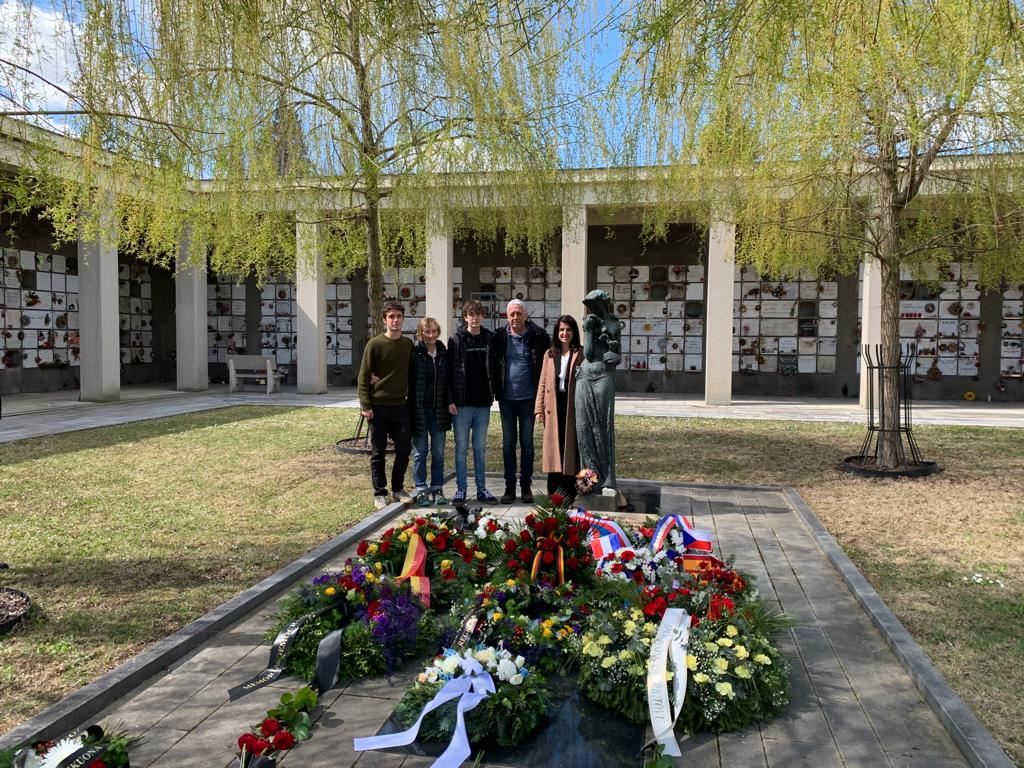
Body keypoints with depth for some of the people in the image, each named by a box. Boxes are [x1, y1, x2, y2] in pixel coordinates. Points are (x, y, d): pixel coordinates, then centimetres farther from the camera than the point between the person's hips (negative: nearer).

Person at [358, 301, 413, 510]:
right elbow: (363, 376, -6)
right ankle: (380, 493, 16)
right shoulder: (375, 344, -6)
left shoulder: (408, 344, 7)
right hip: (379, 407, -4)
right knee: (378, 453, 5)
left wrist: (411, 398, 4)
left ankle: (398, 488, 24)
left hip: (401, 406, 4)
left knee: (404, 450, 7)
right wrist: (365, 406, -10)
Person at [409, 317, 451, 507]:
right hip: (419, 409, -3)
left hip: (438, 410, 3)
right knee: (420, 452, 4)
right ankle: (421, 490, 13)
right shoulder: (414, 352, -5)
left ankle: (437, 489, 17)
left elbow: (447, 381, 11)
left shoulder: (444, 354, 7)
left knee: (439, 452, 7)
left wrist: (449, 402, 4)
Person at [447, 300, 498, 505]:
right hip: (462, 403, -2)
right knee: (461, 448, 4)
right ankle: (461, 489, 13)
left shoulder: (490, 339, 5)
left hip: (483, 403, 2)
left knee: (480, 448, 10)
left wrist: (493, 394, 1)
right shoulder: (456, 340, -1)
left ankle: (481, 489, 18)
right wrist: (450, 400, -9)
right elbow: (449, 371, -3)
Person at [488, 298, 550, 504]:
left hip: (528, 398, -1)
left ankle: (526, 486, 17)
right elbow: (492, 365, 7)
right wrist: (496, 389, 1)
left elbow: (547, 362, 3)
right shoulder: (499, 337, 0)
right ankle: (509, 487, 15)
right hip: (506, 398, 1)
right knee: (508, 443, 7)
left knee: (527, 443, 7)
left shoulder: (538, 337, -4)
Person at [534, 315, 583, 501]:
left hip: (573, 407, -3)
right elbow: (543, 383, 10)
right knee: (554, 447, 6)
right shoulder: (550, 354, 11)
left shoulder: (581, 354, 0)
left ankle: (569, 490, 9)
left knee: (570, 445, 1)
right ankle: (554, 491, 15)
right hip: (553, 408, 3)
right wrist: (539, 408, 4)